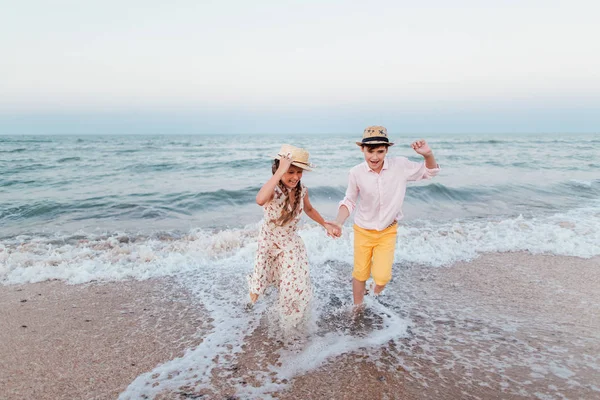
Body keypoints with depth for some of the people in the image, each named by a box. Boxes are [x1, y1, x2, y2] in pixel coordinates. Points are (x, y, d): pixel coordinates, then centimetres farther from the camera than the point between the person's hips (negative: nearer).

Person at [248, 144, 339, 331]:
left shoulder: (301, 189, -15)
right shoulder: (272, 190, -32)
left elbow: (309, 209, 9)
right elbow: (260, 200, -59)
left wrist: (325, 224, -2)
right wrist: (280, 171, -56)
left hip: (290, 243, 3)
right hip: (268, 242, -3)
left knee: (295, 284, 7)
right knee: (262, 278, 19)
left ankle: (291, 316, 38)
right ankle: (255, 292, 57)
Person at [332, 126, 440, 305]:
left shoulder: (401, 166, -17)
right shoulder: (356, 173, -18)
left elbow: (430, 172, 0)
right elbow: (349, 201, -2)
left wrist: (428, 154, -21)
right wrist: (338, 223, -17)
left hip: (388, 231, 0)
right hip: (363, 231, 0)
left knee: (382, 276, -9)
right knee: (360, 274, 13)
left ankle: (375, 297, 29)